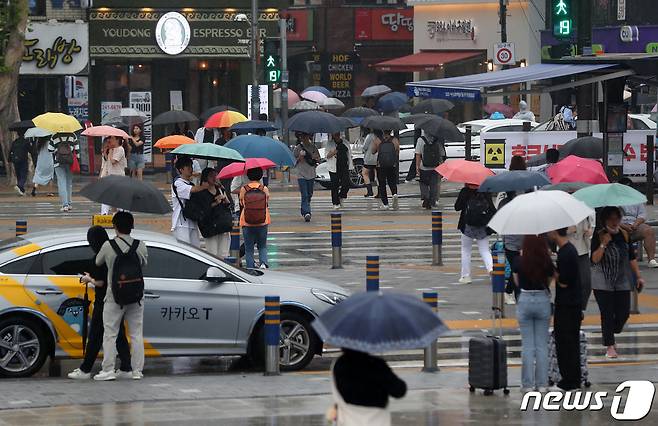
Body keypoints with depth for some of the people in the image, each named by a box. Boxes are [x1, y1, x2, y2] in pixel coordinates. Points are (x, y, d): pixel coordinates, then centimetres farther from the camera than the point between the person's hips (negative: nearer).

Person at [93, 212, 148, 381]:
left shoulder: (108, 246, -10)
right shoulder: (141, 246, -3)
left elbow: (98, 263, 5)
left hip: (115, 296, -3)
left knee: (110, 334, 4)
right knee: (136, 334, 9)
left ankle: (108, 369, 1)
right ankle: (137, 370, 10)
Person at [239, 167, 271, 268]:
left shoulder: (243, 189, -7)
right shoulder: (264, 189, -6)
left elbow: (241, 203, 4)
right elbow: (267, 203, 4)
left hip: (247, 223, -1)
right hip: (262, 222, 1)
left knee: (249, 249, 9)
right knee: (262, 246, 16)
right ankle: (263, 262, -8)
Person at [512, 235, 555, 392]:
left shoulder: (519, 262, -9)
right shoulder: (546, 262, -9)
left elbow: (517, 282, 3)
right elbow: (549, 281, 2)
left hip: (525, 301, 0)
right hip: (543, 300, 0)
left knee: (527, 345, 6)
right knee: (542, 344, 8)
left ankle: (528, 383, 5)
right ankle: (541, 383, 10)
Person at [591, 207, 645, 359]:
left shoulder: (624, 235, 3)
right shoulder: (599, 236, -9)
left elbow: (631, 257, 10)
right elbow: (594, 259, -15)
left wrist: (638, 276, 7)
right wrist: (604, 244, -25)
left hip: (622, 282, 4)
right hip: (603, 282, -4)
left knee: (623, 313, 2)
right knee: (607, 314, -4)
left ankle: (611, 336, 29)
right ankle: (610, 346, 5)